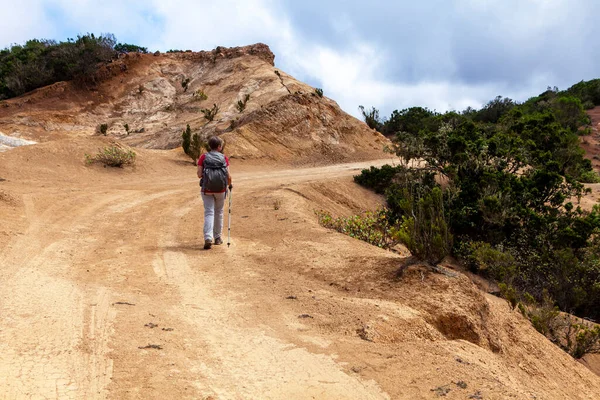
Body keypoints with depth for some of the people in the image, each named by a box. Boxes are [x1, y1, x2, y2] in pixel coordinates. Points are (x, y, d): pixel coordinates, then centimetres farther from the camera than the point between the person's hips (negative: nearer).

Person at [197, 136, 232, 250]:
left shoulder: (203, 157, 0)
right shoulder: (224, 158, -1)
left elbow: (199, 174, -6)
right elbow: (228, 176, -6)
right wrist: (230, 184, 14)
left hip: (207, 189, 0)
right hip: (221, 189, 0)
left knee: (209, 213, 0)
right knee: (219, 213, 17)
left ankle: (208, 238, -17)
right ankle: (217, 237, 26)